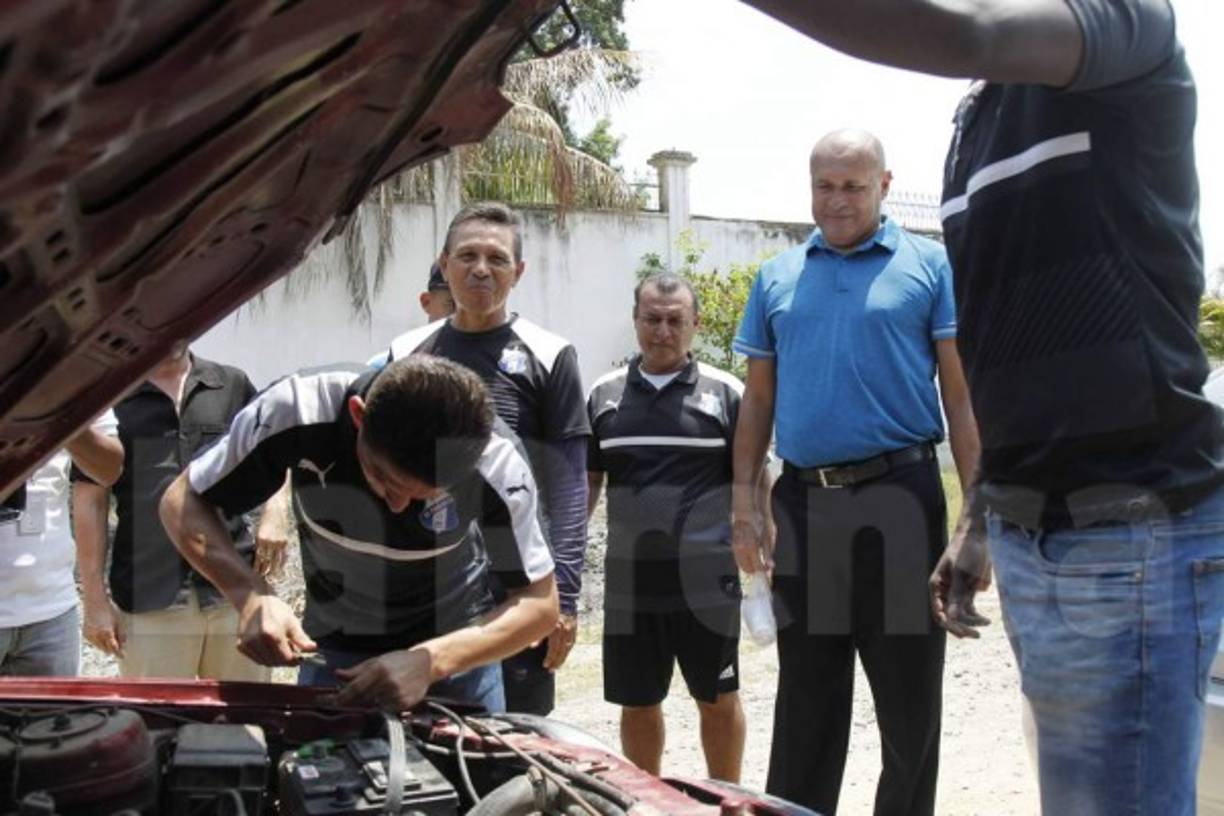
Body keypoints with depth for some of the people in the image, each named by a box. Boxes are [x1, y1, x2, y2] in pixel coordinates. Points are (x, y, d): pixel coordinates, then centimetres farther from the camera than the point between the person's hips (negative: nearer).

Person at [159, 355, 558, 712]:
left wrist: (431, 661, -39)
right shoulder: (297, 413, -30)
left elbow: (540, 603, -23)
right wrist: (250, 595, -35)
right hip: (331, 649, 1)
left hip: (457, 644, 0)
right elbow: (183, 502, -17)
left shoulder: (496, 466, -31)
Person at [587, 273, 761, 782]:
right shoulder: (604, 396, 7)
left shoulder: (726, 393, -1)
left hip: (706, 581, -2)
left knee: (718, 698, 10)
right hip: (629, 582, 3)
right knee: (637, 703, 13)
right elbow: (585, 483, 12)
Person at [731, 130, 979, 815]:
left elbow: (962, 395, -1)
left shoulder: (930, 265, 2)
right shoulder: (777, 279, 12)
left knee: (909, 697, 7)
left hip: (901, 500, -3)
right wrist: (745, 502, 6)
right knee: (806, 701, 13)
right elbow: (758, 400, 14)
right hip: (804, 503, 3)